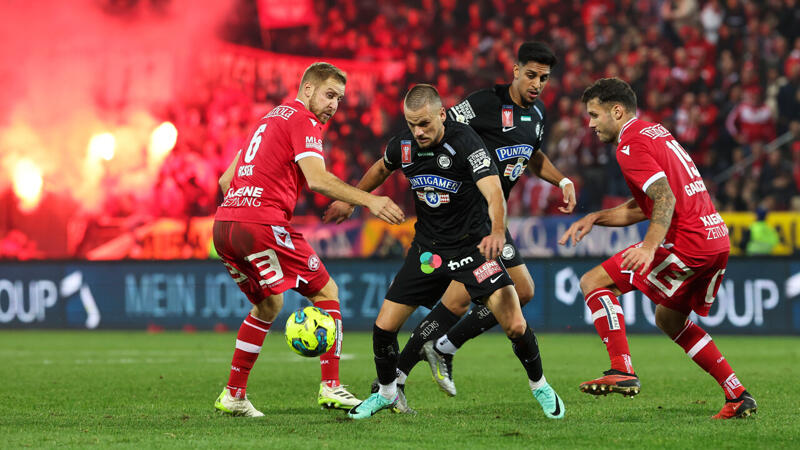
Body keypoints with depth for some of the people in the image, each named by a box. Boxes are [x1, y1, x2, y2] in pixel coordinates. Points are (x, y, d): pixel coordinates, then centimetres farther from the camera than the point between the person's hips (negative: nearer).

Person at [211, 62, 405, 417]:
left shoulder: (269, 119, 27)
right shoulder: (304, 121, -1)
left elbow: (225, 180, 28)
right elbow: (317, 179, -18)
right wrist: (368, 200, -21)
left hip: (223, 225, 9)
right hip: (263, 223, -9)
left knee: (268, 305, 25)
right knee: (326, 292, 3)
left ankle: (233, 395, 22)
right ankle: (330, 386, -5)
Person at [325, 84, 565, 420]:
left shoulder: (464, 141, -22)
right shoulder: (403, 146, -5)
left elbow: (493, 190, -35)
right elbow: (381, 169, 20)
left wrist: (497, 232, -53)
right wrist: (351, 201, 28)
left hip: (472, 243, -4)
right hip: (428, 248, 4)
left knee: (516, 326, -17)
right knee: (383, 328, -1)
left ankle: (539, 386, 11)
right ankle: (387, 393, 26)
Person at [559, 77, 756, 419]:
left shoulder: (631, 144, -9)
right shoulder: (654, 132, 22)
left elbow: (666, 199, -22)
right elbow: (642, 207, 27)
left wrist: (649, 248, -33)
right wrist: (594, 218, 19)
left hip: (687, 243, -10)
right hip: (717, 240, 10)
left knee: (594, 282, -5)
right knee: (669, 319, 27)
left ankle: (622, 371, -16)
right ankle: (738, 397, 22)